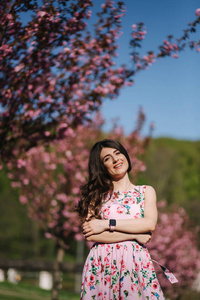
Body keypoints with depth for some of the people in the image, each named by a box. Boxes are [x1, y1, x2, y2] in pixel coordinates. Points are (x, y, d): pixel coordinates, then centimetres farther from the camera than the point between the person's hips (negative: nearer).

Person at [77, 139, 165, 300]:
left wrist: (106, 224, -9)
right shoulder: (97, 195, 8)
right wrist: (135, 235, -8)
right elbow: (90, 234, -6)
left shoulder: (146, 191, 12)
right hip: (102, 265, 0)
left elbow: (150, 224, -6)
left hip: (137, 263, 1)